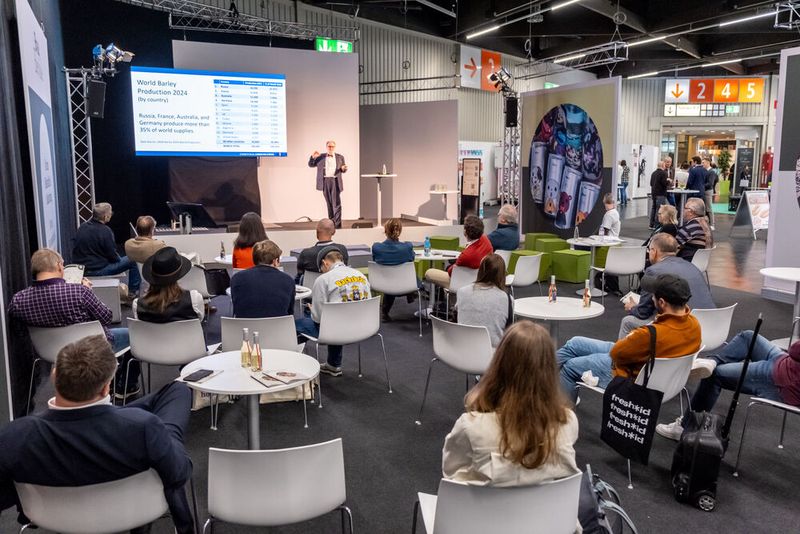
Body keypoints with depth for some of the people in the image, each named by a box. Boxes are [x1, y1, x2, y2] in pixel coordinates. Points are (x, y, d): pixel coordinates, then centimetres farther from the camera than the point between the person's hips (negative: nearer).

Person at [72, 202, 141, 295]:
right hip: (97, 270, -9)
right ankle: (133, 291, 13)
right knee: (132, 260, 0)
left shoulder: (82, 227, 4)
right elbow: (113, 256, -14)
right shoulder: (105, 231, -19)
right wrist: (117, 258, 9)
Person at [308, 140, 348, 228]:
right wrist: (313, 157, -5)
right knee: (329, 204, 8)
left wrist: (344, 168, -8)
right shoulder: (321, 157, 11)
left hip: (335, 182, -1)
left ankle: (337, 225, -7)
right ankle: (331, 223, 15)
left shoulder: (340, 157, 10)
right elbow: (311, 164, 13)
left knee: (336, 204, -7)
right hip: (325, 182, 2)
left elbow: (343, 170, 16)